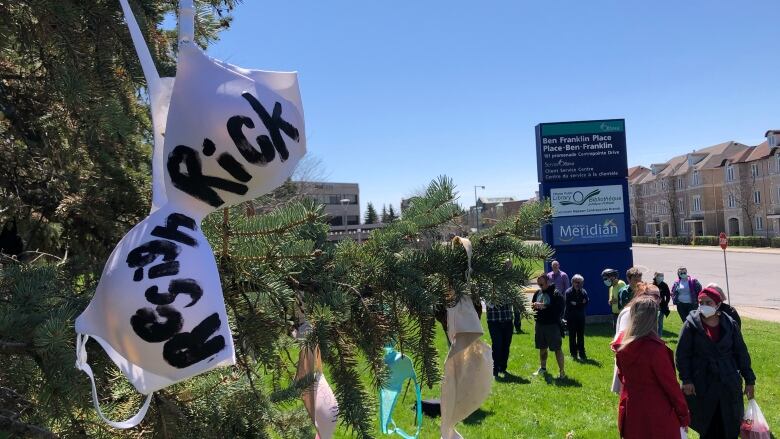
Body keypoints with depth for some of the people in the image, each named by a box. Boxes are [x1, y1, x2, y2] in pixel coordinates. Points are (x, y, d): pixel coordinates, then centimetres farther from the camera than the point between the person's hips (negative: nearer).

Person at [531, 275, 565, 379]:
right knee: (542, 348, 18)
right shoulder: (537, 293, 9)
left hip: (552, 325, -6)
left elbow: (559, 308, -21)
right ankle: (543, 368, 34)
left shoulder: (556, 293, -11)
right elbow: (532, 304, 20)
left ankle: (562, 371, 8)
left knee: (557, 349, -1)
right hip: (540, 324, 6)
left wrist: (544, 306, -25)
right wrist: (534, 306, -5)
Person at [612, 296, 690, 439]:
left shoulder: (622, 341, -4)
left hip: (630, 411, 6)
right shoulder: (654, 347, -24)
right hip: (657, 414, -6)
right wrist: (684, 415, -3)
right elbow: (670, 383, -14)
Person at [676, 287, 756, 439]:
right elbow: (682, 354, -6)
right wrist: (686, 380, -11)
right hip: (702, 385, -2)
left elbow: (741, 353, 8)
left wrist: (749, 380, 7)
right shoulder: (691, 325, -6)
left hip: (728, 384, 2)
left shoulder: (729, 324, 2)